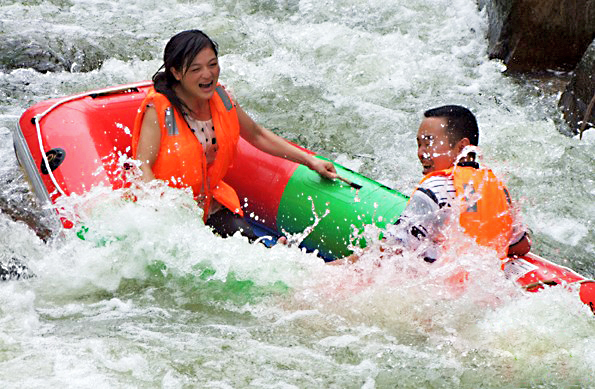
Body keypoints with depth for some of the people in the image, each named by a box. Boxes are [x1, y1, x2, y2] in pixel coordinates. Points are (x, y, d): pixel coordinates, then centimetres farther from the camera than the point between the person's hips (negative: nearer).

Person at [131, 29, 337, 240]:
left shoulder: (220, 98, 3)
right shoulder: (159, 110, -15)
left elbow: (256, 135, 17)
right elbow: (142, 167, -23)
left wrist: (310, 160, 15)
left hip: (213, 207, 6)